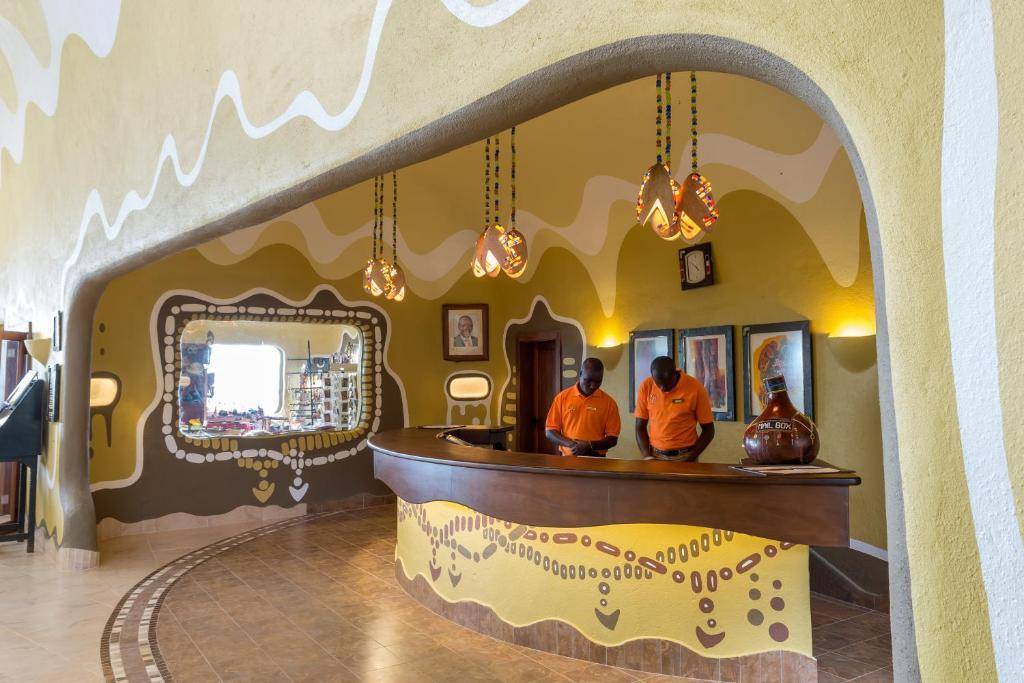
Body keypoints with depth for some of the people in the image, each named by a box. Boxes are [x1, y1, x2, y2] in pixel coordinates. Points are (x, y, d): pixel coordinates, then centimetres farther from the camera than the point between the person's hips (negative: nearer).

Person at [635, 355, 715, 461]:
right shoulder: (646, 387, -5)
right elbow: (640, 427, 2)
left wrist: (690, 459, -11)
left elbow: (708, 430, -4)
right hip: (655, 456, 2)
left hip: (684, 456, -2)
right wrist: (647, 456, -9)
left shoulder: (695, 388, -12)